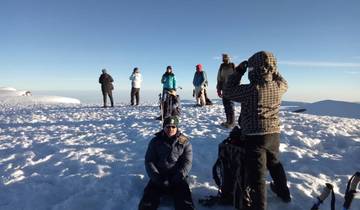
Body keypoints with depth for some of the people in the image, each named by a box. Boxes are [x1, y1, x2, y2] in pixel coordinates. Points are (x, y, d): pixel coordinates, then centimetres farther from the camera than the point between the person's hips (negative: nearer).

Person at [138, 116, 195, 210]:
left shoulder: (185, 142, 5)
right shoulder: (155, 141, 6)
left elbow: (187, 161, 0)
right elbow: (149, 161, 2)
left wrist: (180, 176, -18)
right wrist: (157, 177, -13)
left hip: (177, 178, 0)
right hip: (159, 177, 1)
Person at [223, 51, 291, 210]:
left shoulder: (251, 90, -21)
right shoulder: (278, 87, -3)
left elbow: (228, 92, -7)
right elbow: (284, 84, 23)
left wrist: (238, 71, 0)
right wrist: (273, 70, 19)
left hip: (255, 137, -7)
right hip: (274, 134, 7)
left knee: (256, 175, 1)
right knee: (274, 163, 31)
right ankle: (283, 192, 52)